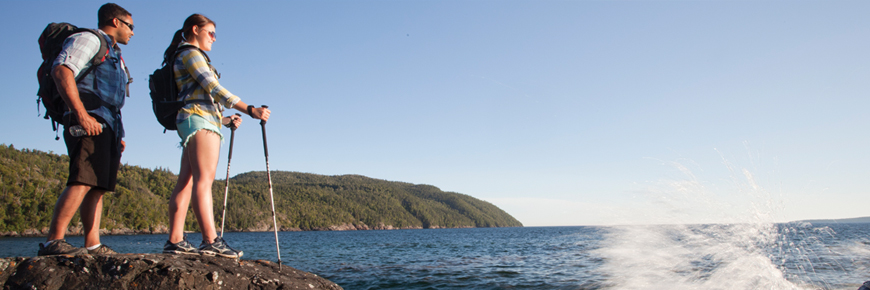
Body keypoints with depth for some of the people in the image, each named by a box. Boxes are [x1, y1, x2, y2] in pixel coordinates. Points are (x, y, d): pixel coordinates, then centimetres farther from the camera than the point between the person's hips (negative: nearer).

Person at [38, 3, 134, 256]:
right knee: (83, 181, -20)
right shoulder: (88, 40, 3)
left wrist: (118, 136, 20)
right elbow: (61, 71, -14)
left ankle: (93, 245, 1)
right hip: (90, 121, -9)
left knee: (98, 187, 3)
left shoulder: (114, 56, 32)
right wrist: (81, 114, -23)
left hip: (108, 125, 9)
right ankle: (53, 241, -22)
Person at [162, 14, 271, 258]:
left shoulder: (185, 58, 29)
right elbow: (214, 89, -13)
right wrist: (250, 110, -18)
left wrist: (225, 120, 17)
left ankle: (175, 240, -1)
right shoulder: (190, 54, -1)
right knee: (204, 179, -19)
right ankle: (211, 241, -27)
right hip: (200, 120, -10)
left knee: (186, 182, 2)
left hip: (193, 121, 10)